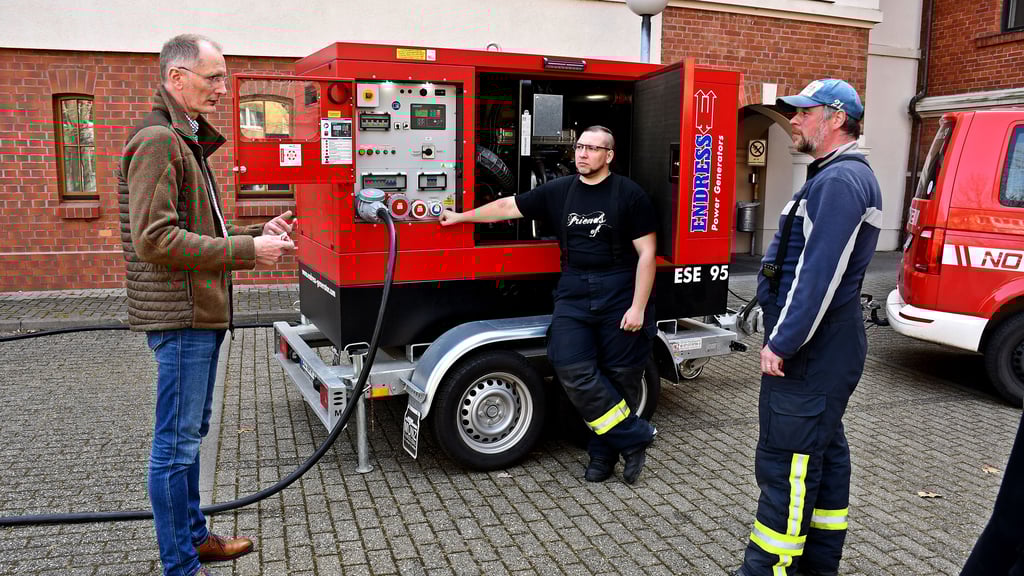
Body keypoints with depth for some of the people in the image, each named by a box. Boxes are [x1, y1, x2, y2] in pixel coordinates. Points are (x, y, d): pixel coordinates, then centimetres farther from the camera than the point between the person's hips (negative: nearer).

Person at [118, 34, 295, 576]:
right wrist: (248, 251, -20)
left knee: (189, 434, 19)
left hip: (201, 312, 11)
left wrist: (259, 233, 9)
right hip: (179, 313, -11)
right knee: (176, 444, -1)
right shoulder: (157, 141, -14)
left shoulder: (186, 142, 19)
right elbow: (155, 239, -22)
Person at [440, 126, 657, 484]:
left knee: (620, 377, 2)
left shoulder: (629, 195, -3)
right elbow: (508, 206, 17)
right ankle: (634, 437, 3)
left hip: (620, 293, -3)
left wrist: (638, 307, -11)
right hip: (574, 293, 3)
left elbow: (646, 253, -5)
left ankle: (603, 452, 18)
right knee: (575, 373, -9)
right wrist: (461, 217, 23)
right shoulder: (559, 191, 8)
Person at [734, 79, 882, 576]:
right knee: (823, 451, 17)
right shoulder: (840, 175, 18)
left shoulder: (839, 180, -17)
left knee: (785, 462, -6)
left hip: (811, 348, -11)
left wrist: (782, 343, -23)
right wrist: (784, 336, 21)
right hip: (828, 345, 11)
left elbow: (819, 274, -25)